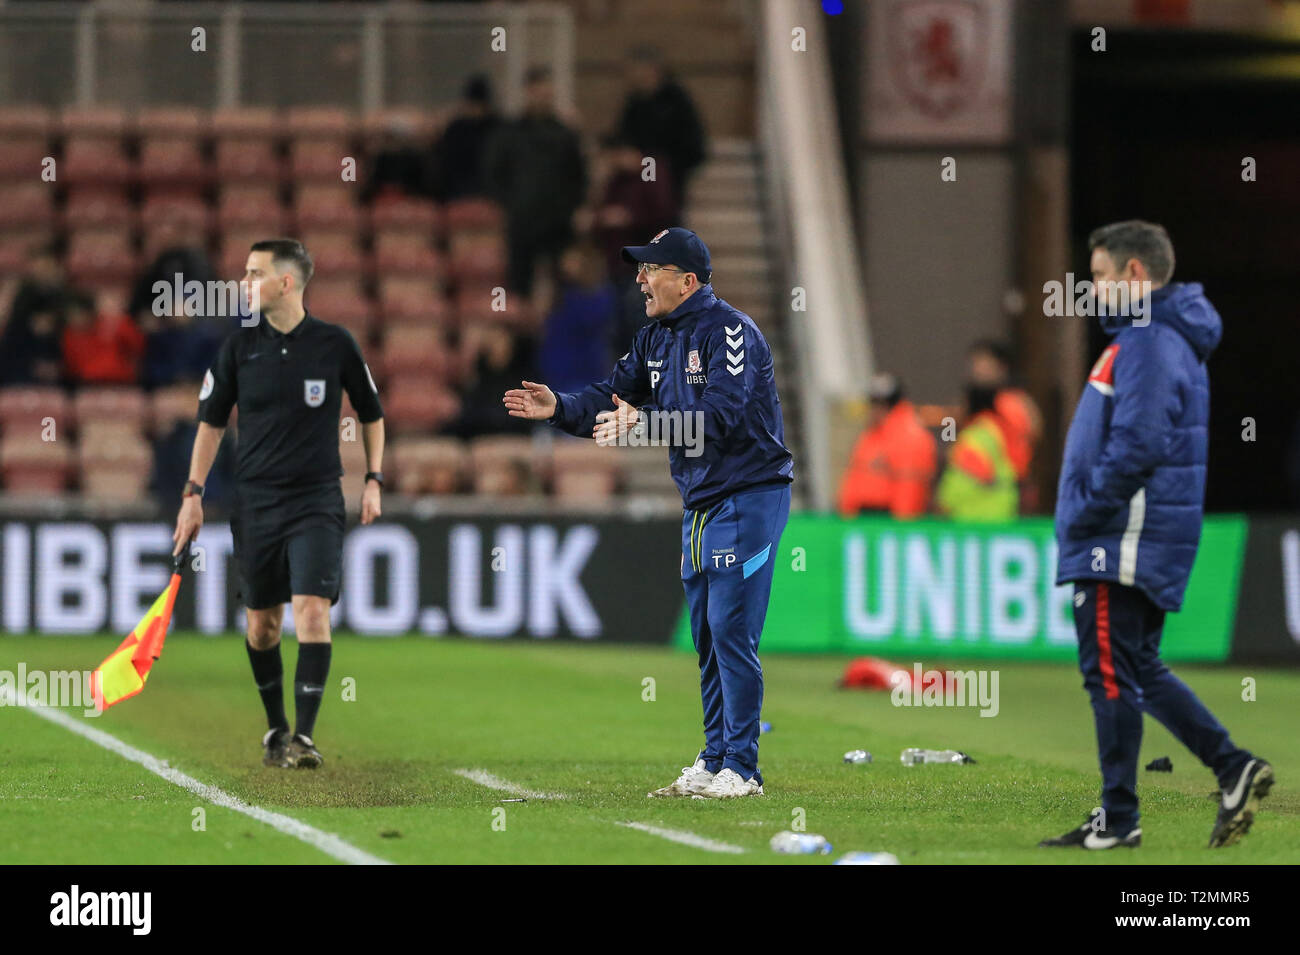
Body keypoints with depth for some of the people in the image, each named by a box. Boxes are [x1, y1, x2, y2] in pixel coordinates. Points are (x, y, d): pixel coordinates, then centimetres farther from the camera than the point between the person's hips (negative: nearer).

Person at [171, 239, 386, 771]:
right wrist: (194, 492, 3)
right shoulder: (239, 347, 2)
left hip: (317, 502, -2)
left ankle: (304, 737, -17)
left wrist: (374, 480, 4)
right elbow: (212, 421, 9)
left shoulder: (335, 344, -2)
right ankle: (275, 728, 25)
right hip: (254, 502, 2)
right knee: (262, 622, 7)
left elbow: (371, 414, 12)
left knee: (312, 610, -16)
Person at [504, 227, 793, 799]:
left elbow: (720, 414, -27)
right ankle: (714, 762, 17)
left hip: (749, 496, -9)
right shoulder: (657, 339, 12)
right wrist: (559, 408, -11)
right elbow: (613, 398, 8)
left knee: (731, 629, -11)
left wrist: (643, 422, -36)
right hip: (699, 502, 9)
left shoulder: (731, 332, -15)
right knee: (706, 634, 11)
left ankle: (741, 769, -9)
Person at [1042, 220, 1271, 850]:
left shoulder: (1148, 343, -15)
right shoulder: (1168, 338, 18)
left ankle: (1118, 818, 0)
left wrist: (1086, 514, -18)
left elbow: (1137, 444, -25)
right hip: (1145, 539, 10)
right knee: (1138, 672, 14)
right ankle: (1233, 769, 9)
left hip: (1123, 539, -10)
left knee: (1112, 674, -4)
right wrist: (1085, 516, 18)